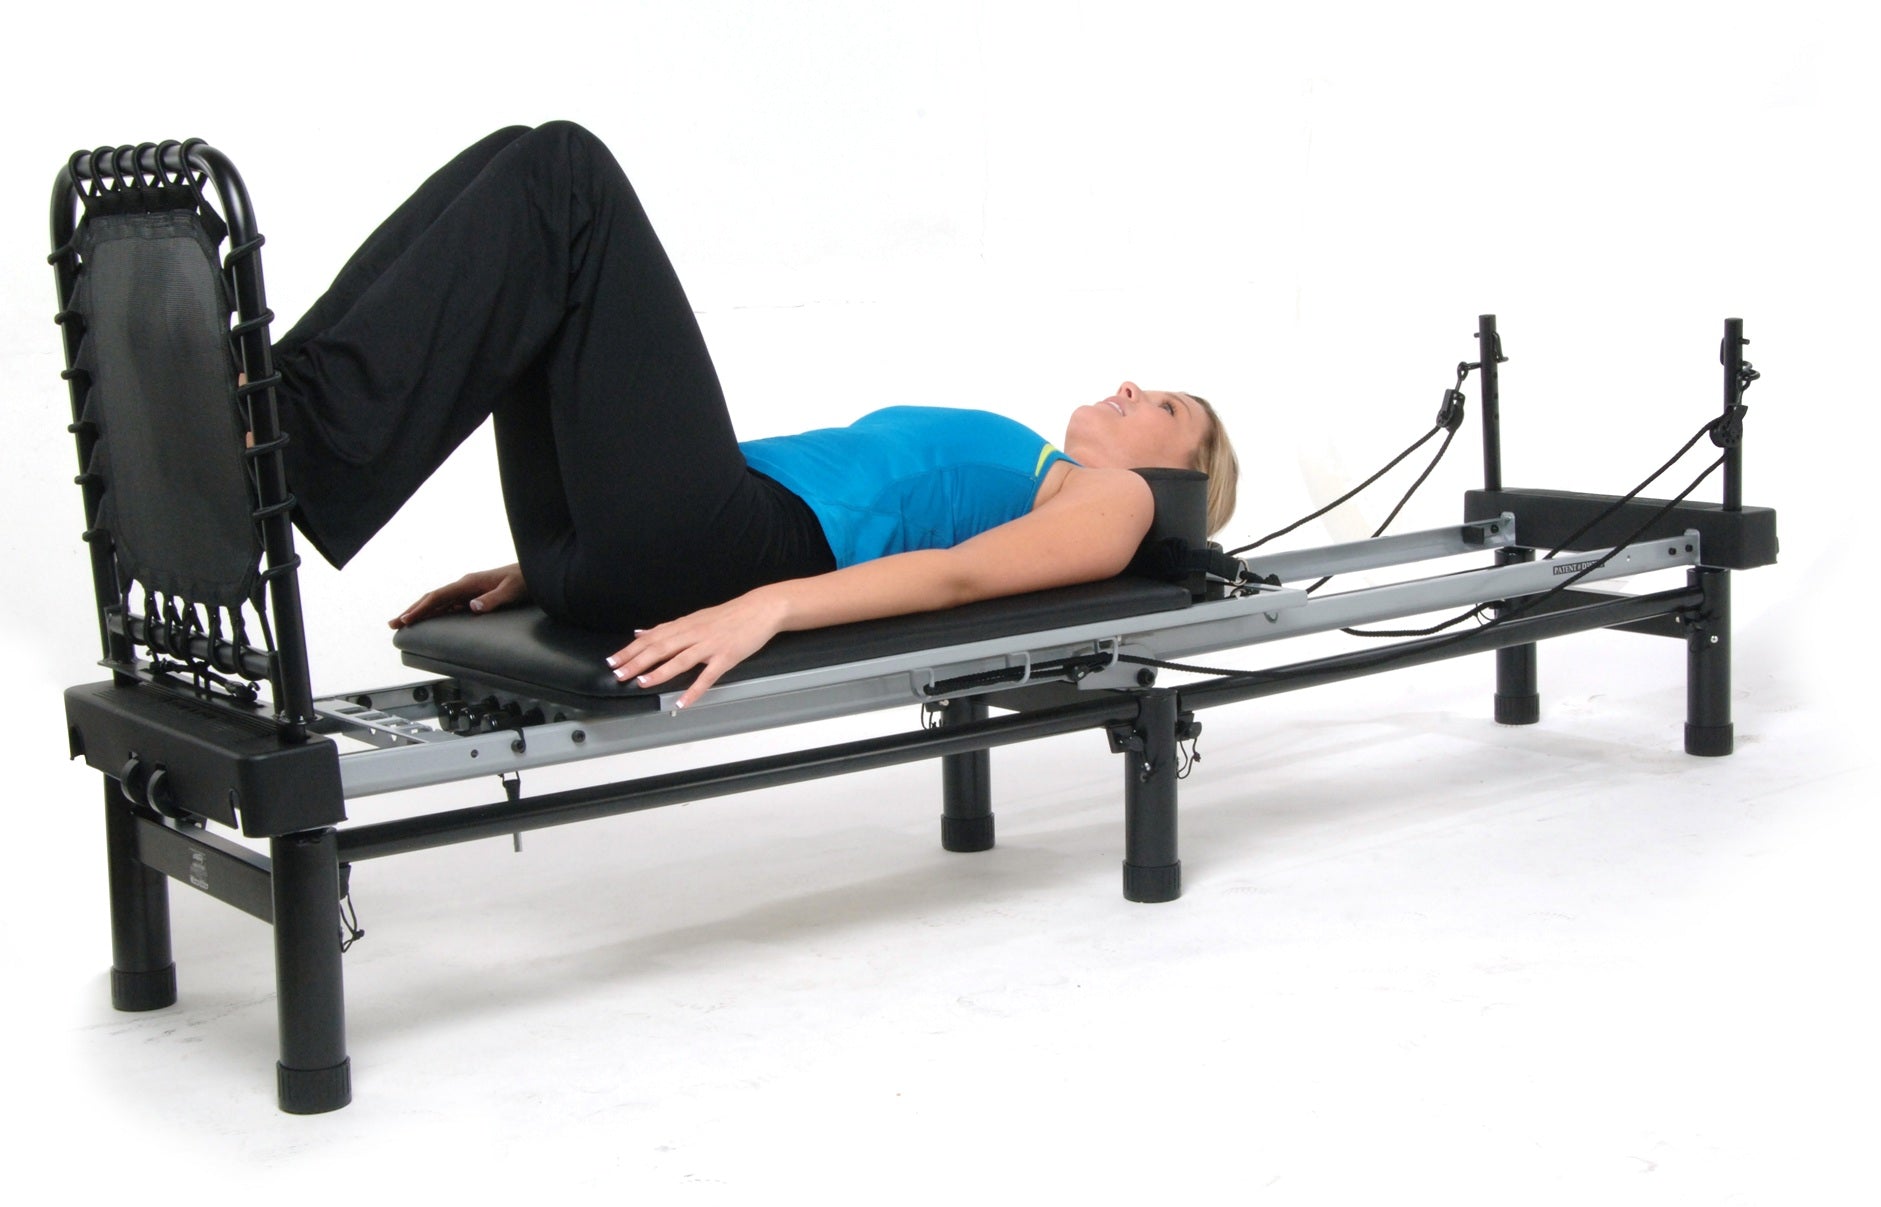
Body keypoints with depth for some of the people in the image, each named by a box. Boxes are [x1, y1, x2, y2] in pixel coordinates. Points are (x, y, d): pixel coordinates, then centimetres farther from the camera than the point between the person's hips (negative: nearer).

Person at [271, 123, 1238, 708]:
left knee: (567, 175, -17)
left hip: (713, 555, -7)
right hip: (632, 558, 7)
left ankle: (292, 436, -30)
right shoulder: (988, 468, 36)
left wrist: (766, 605, -26)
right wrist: (545, 569, 17)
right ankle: (281, 433, -19)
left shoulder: (1116, 503, 14)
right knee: (535, 168, -5)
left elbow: (961, 573, -7)